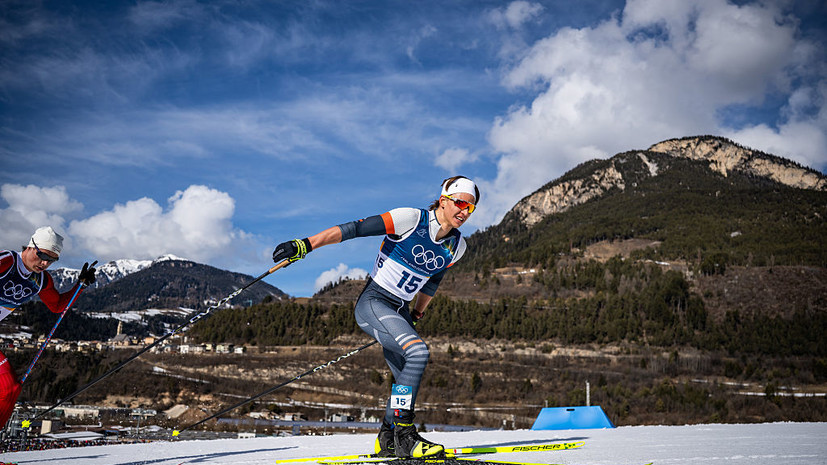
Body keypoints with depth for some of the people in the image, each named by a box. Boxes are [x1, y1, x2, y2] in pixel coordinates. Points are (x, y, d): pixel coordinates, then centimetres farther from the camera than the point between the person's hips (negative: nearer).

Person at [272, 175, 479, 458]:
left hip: (399, 312, 8)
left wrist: (417, 314, 29)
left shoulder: (456, 246, 3)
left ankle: (386, 441, 25)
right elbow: (354, 229, -18)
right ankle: (403, 433, -21)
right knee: (418, 352, -27)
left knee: (407, 381, 6)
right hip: (372, 303, -8)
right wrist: (306, 245, -23)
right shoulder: (411, 219, -17)